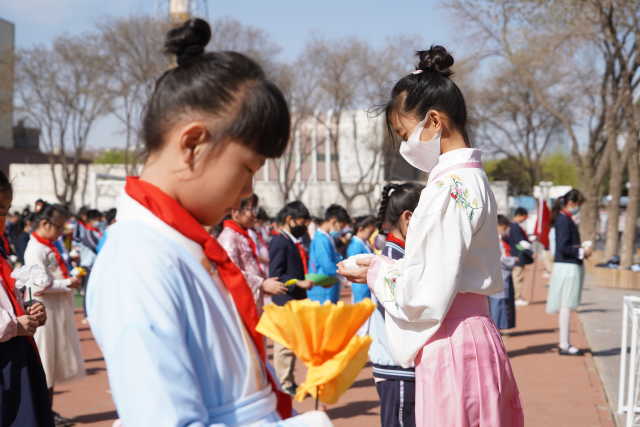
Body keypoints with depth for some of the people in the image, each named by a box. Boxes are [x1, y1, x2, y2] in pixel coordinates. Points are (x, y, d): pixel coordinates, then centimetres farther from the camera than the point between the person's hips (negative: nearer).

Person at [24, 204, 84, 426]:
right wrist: (68, 283, -16)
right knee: (43, 367, -1)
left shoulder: (50, 246, 13)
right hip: (45, 314, -9)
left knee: (54, 365, 15)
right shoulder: (35, 250, -15)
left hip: (59, 312, 9)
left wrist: (71, 279, 8)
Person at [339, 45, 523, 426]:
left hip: (451, 349, -10)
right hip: (474, 338, 10)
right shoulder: (474, 179, 12)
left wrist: (375, 275, -2)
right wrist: (387, 265, 12)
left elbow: (427, 295, -19)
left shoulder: (448, 187, -17)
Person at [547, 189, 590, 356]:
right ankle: (564, 345, -2)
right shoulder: (564, 220, -15)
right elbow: (563, 247, -21)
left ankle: (564, 342, 22)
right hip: (567, 267, -10)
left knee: (565, 306, 15)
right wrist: (581, 252, -12)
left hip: (569, 266, 10)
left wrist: (581, 251, 9)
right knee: (566, 306, -6)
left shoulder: (565, 219, 15)